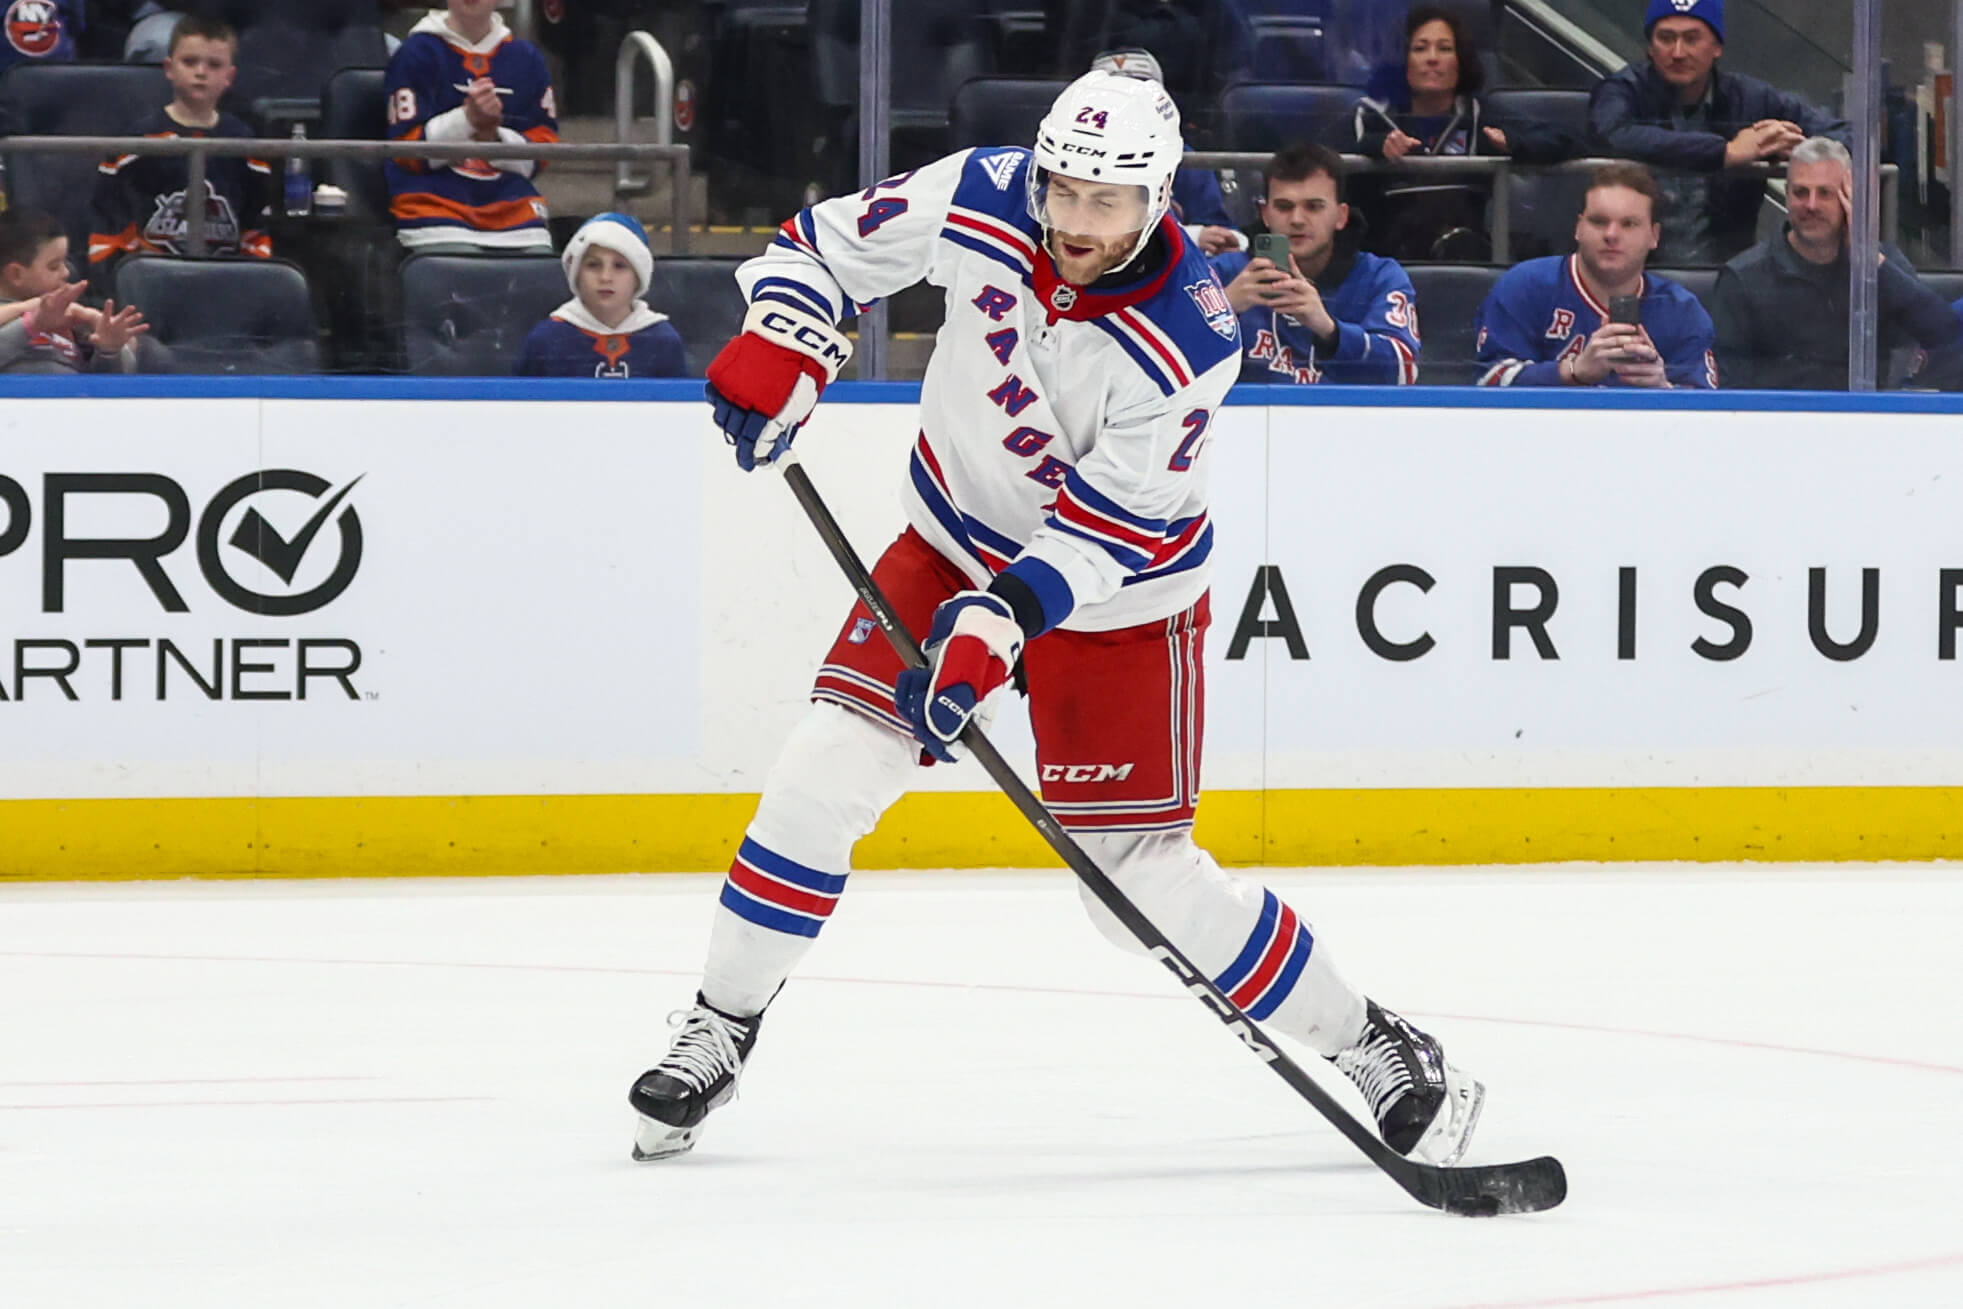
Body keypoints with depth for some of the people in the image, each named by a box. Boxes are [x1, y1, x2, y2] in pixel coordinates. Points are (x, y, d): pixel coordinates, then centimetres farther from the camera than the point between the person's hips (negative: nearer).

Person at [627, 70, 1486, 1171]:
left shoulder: (1187, 343, -28)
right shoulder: (979, 202, -18)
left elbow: (1107, 527, -27)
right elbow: (830, 245, -3)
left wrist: (996, 623, -38)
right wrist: (783, 343, -21)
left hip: (1116, 594, -4)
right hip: (957, 545, 4)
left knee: (1143, 878, -7)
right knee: (823, 779, -8)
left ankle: (1373, 1048, 7)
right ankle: (719, 1031, 8)